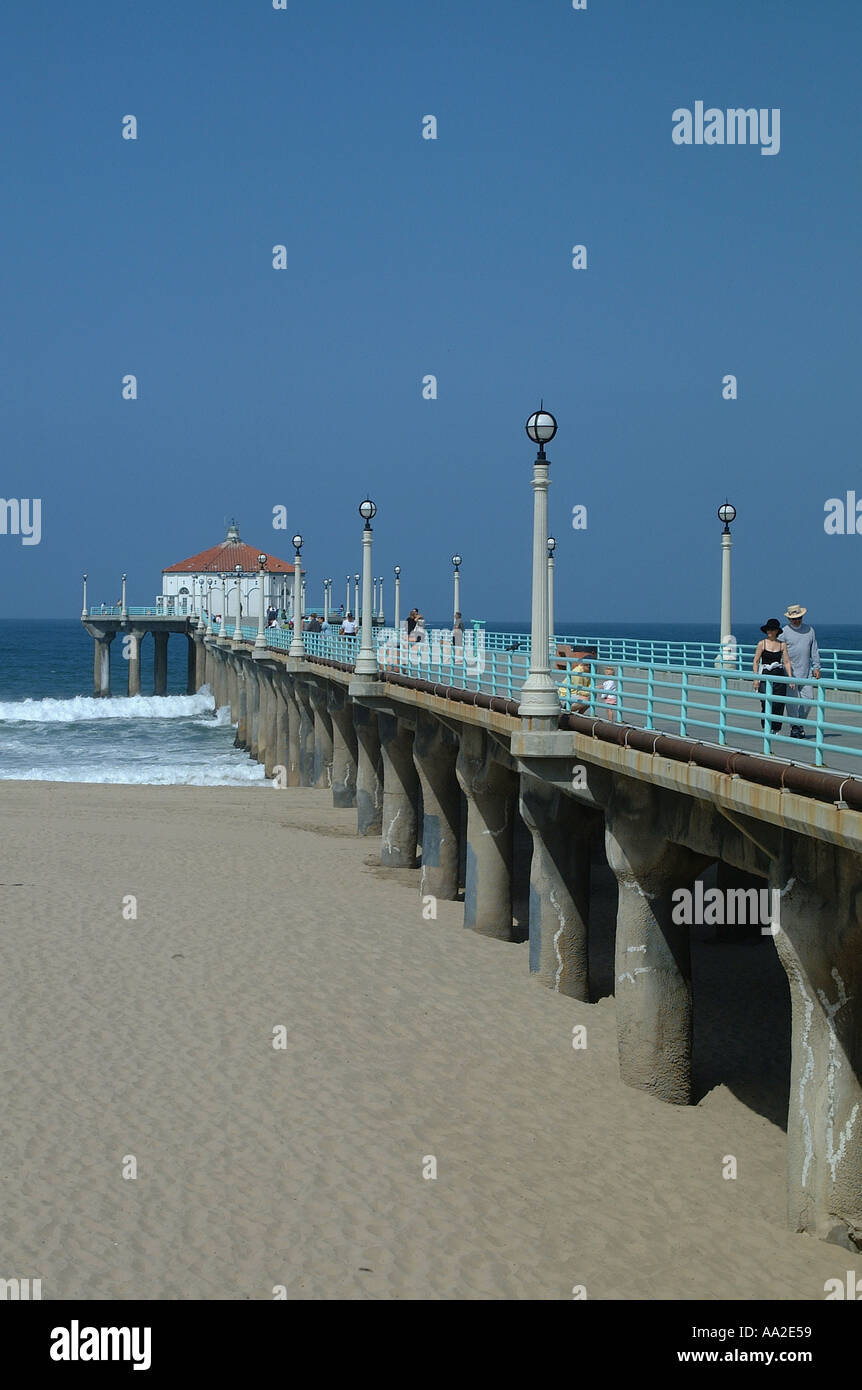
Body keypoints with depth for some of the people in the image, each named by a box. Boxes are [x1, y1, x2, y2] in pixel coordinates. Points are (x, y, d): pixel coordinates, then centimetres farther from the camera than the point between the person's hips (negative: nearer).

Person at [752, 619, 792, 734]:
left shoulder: (782, 644, 7)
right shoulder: (762, 643, 1)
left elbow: (786, 662, 6)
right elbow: (755, 662, 1)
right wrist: (756, 678, -8)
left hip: (779, 676, 2)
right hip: (765, 676, -2)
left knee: (779, 703, -2)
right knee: (766, 703, -10)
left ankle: (776, 729, 9)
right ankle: (766, 728, 2)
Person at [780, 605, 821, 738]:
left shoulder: (809, 630, 10)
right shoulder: (784, 632, -1)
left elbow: (814, 650, 15)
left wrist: (816, 667, 8)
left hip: (806, 672, 4)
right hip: (790, 672, -4)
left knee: (808, 699, 1)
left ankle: (800, 723, 18)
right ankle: (794, 727, -1)